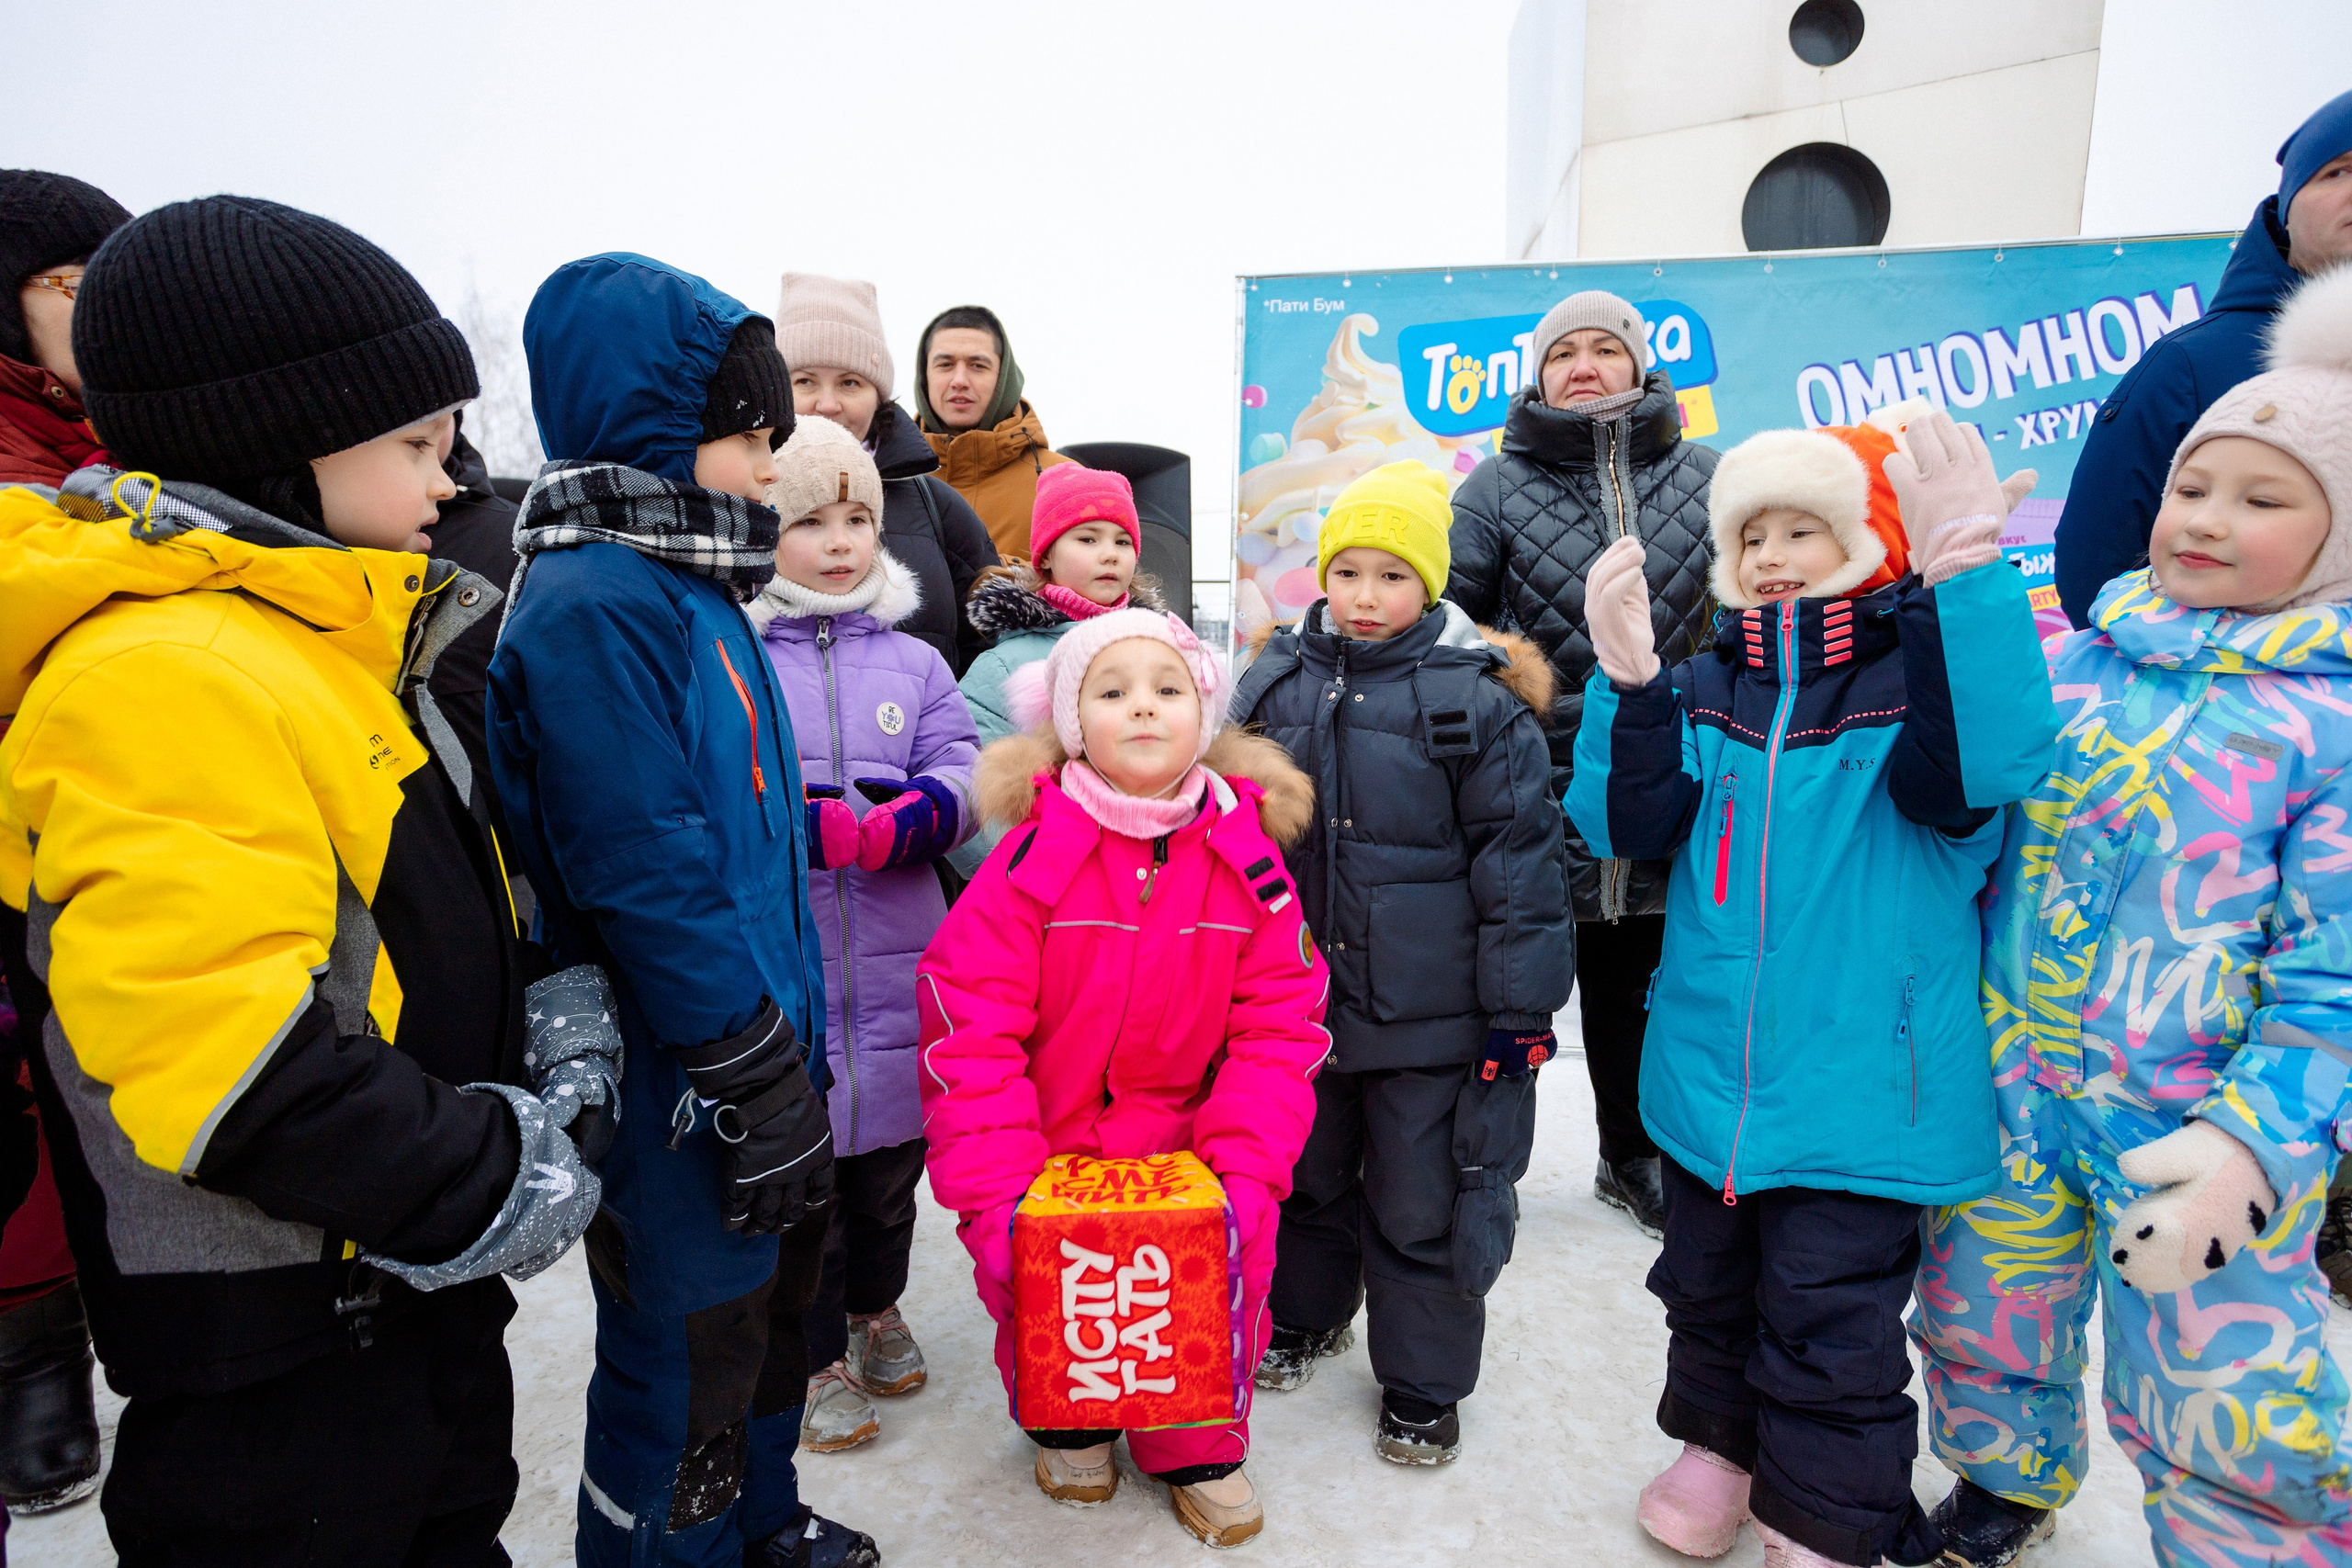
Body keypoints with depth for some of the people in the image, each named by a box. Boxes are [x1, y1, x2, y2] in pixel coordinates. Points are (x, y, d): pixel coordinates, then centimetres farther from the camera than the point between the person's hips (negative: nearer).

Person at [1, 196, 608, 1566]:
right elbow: (221, 1055, -32)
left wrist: (547, 1008, 2)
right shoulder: (161, 682, -25)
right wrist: (486, 1183, -22)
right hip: (270, 1361, -9)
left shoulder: (334, 643, 8)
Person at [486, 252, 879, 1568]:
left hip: (765, 1041, 10)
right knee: (690, 1350, 9)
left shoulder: (695, 581, 11)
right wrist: (759, 1080, -20)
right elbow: (645, 873, -24)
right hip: (686, 1086, -10)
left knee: (771, 1303, 24)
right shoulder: (590, 606, -20)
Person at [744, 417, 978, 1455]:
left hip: (897, 960, 3)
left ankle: (876, 1307, 43)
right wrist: (812, 825, -25)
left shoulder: (914, 662, 9)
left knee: (892, 1147, 17)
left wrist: (904, 821, -22)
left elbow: (961, 781, -1)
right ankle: (818, 1357, 29)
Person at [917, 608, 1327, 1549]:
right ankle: (1067, 1422, 21)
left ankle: (1197, 1445, 13)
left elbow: (1278, 1028, -5)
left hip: (1182, 1145, 1)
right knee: (1024, 1266, -18)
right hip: (1044, 1155, -1)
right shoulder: (1033, 855, -13)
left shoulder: (1247, 859, -6)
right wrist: (995, 1194, -21)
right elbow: (967, 1029, -15)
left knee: (1231, 1251, -20)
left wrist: (1245, 1173, -16)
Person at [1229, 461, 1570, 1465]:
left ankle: (1423, 1383, 31)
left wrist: (1519, 1009, -10)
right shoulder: (1277, 683, 2)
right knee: (1307, 1175, 22)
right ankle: (1306, 1316, 48)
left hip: (1431, 1008, -4)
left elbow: (1518, 858, -10)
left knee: (1422, 1206, 9)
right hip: (1297, 998, 4)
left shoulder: (1477, 698, -10)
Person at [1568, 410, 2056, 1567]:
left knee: (1829, 1320, 6)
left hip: (1857, 1089, -4)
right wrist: (1628, 684, -22)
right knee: (1708, 1283, 22)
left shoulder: (1928, 672, -7)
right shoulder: (1704, 689, 4)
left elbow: (1980, 773, -29)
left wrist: (1963, 581, -37)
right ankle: (1717, 1444, 46)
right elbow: (1626, 827, -8)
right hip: (1708, 1073, 5)